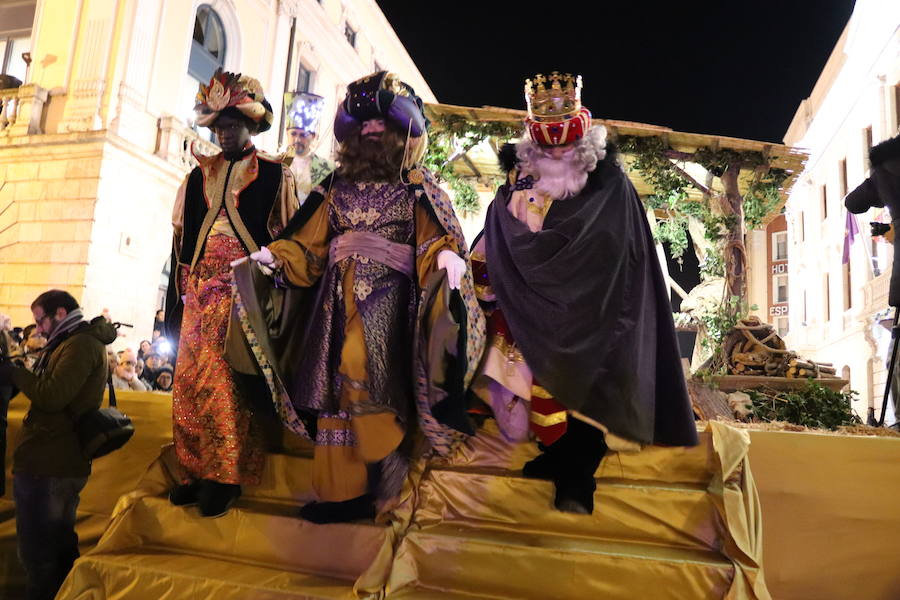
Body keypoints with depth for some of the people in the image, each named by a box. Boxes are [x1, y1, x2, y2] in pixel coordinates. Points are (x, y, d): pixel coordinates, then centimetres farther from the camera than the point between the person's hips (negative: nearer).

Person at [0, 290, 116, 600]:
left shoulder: (80, 344, -15)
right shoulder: (85, 342, 19)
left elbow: (51, 397, -23)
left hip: (45, 465, -11)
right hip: (64, 462, 11)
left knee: (37, 551, 0)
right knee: (60, 543, 20)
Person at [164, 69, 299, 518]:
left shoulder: (275, 175, 4)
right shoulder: (198, 176, 17)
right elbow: (180, 239, 15)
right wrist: (176, 304, 9)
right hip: (200, 292, 5)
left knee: (230, 384, -6)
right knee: (190, 382, 4)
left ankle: (226, 477, 4)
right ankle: (196, 471, 15)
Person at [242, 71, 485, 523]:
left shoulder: (416, 188, 9)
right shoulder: (336, 188, 18)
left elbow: (438, 239, -2)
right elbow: (308, 247, 15)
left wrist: (446, 256, -24)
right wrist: (274, 256, -1)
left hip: (389, 304, -4)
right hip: (340, 303, 4)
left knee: (377, 386, -10)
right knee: (336, 388, 0)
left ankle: (376, 488, 2)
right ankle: (342, 490, 8)